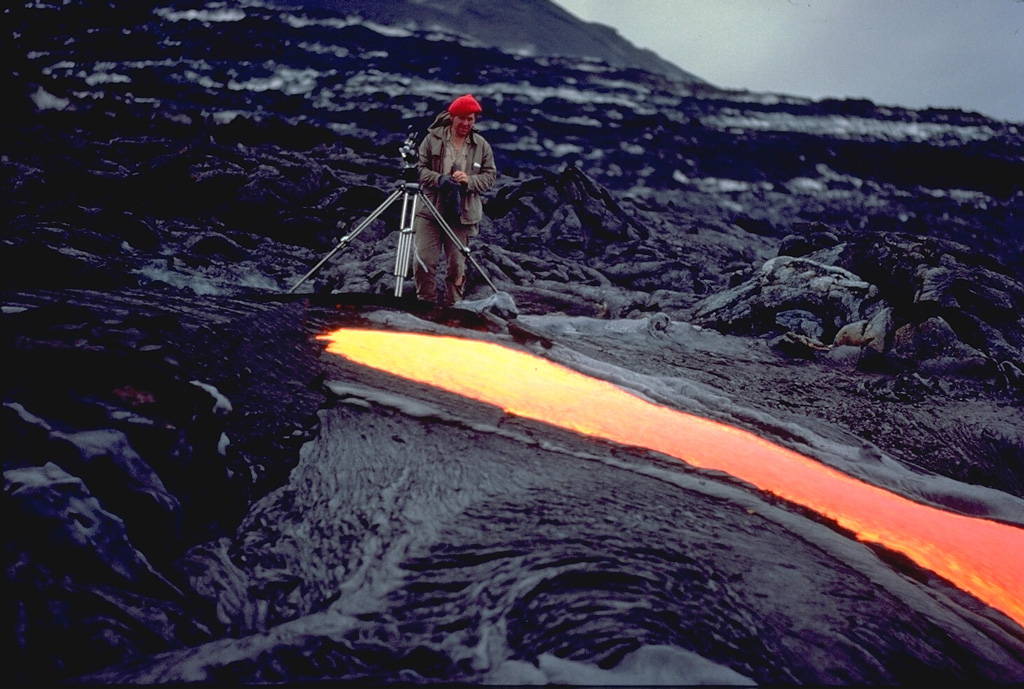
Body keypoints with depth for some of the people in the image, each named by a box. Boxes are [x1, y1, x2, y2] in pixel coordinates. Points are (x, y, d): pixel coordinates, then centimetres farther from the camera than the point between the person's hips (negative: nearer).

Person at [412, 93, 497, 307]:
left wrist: (469, 181, -15)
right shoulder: (433, 138, 1)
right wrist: (439, 179, -17)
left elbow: (490, 175, 4)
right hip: (430, 210, -1)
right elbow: (420, 167, 1)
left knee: (456, 265, 5)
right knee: (424, 261, -4)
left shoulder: (482, 145, 4)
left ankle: (452, 305, 17)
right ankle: (426, 302, 11)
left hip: (462, 214, 1)